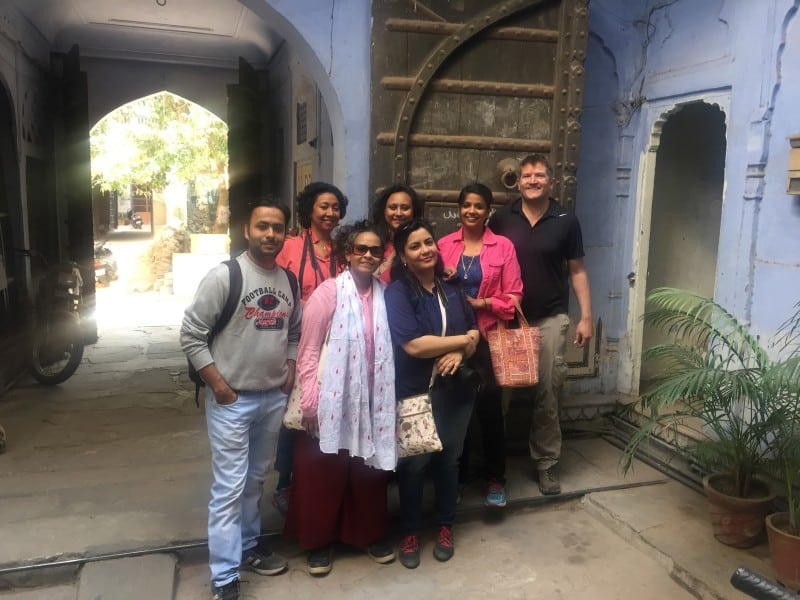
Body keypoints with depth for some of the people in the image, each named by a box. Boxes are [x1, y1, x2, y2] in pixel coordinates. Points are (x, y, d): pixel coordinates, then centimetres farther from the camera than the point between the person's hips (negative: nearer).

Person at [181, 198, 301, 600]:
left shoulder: (289, 281, 6)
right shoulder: (224, 276, -13)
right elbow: (191, 334, -12)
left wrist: (290, 372, 5)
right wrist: (217, 383, -14)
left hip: (274, 398, 6)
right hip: (231, 401, -6)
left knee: (256, 480, 20)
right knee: (229, 487, 0)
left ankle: (248, 547, 38)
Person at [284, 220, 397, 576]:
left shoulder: (385, 294, 3)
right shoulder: (328, 292, -11)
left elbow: (389, 350, 9)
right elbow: (308, 350, -11)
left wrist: (387, 396, 7)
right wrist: (309, 401, -14)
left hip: (371, 401, 4)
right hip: (332, 401, -4)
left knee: (369, 471, 17)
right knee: (323, 476, 10)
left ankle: (370, 534, 36)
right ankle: (318, 542, 29)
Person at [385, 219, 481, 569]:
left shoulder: (451, 287, 6)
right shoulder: (397, 292, -12)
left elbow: (474, 329, 9)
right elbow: (414, 345, -23)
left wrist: (459, 353, -13)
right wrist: (462, 340, -13)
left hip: (455, 388, 5)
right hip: (415, 392, -5)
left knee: (449, 458, 15)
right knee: (414, 463, 6)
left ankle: (445, 527, 34)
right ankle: (410, 533, 27)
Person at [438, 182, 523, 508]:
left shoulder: (503, 246, 0)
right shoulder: (444, 245, 5)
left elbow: (513, 295, -2)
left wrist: (481, 302, -14)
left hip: (488, 337, -2)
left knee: (489, 407, 2)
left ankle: (495, 480, 17)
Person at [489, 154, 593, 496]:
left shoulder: (566, 221, 1)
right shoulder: (501, 219, 1)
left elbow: (577, 271, 5)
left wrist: (586, 316, 0)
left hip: (550, 320, 0)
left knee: (547, 395, 4)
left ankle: (546, 463, 18)